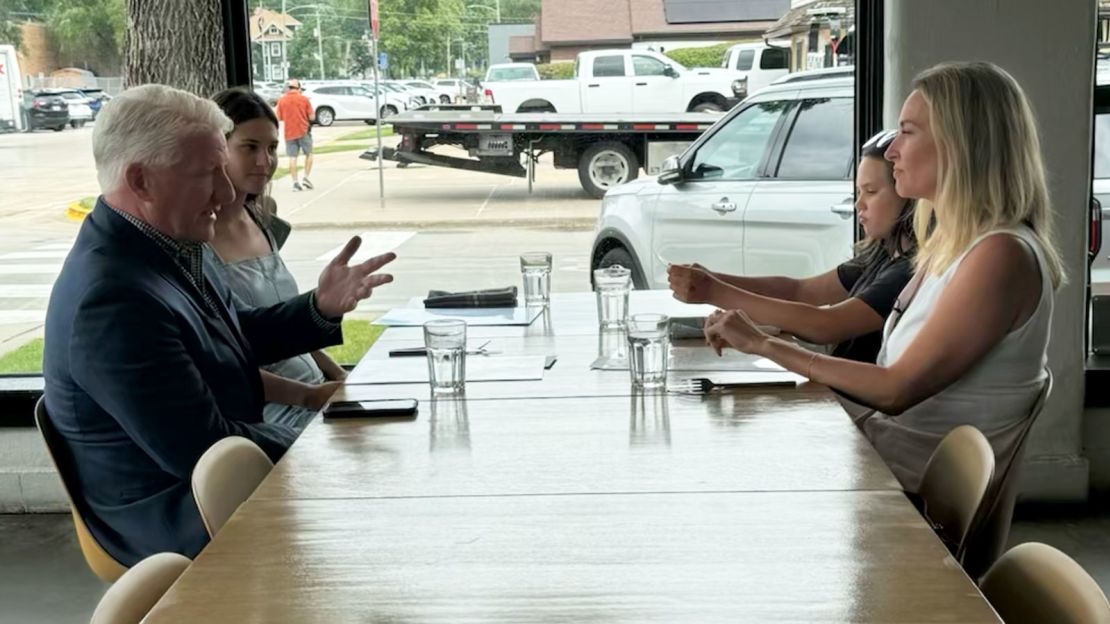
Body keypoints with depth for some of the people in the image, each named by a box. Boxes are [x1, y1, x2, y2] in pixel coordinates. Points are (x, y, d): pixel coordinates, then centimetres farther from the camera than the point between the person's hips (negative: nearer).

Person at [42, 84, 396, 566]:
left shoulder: (161, 246, 0)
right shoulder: (116, 301, -30)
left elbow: (239, 336, 14)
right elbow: (204, 451, -27)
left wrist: (322, 308, -4)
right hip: (177, 523, -9)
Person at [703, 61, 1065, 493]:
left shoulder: (1000, 255, -18)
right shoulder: (948, 245, 10)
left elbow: (899, 388, -19)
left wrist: (764, 344, -15)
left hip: (922, 481, -8)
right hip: (888, 449, 8)